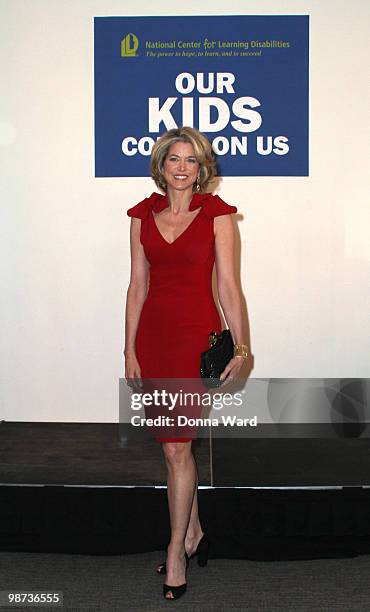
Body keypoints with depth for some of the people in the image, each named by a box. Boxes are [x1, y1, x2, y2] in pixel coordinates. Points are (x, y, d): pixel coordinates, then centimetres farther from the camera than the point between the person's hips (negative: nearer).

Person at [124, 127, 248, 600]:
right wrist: (130, 350, 4)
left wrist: (240, 347, -9)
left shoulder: (217, 214, -2)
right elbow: (137, 285, 8)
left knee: (177, 445, -5)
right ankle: (193, 534, 29)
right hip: (153, 334, 4)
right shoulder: (143, 215, 8)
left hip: (197, 333, -4)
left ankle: (176, 552, 9)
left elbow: (228, 285, -4)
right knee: (175, 443, 12)